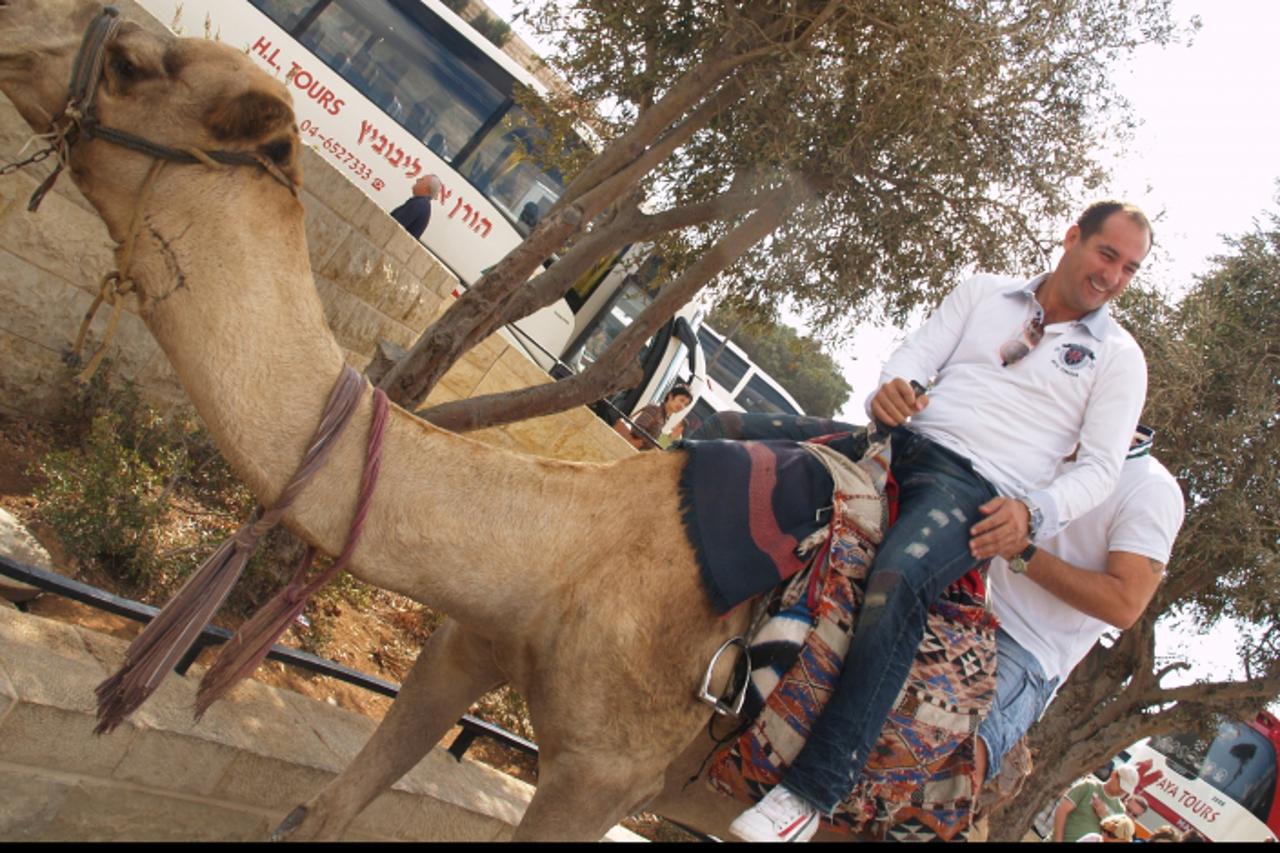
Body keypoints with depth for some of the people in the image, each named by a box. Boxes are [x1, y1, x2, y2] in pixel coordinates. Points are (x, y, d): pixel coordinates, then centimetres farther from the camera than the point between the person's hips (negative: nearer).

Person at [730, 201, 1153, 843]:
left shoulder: (1118, 356, 11)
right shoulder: (984, 291, 18)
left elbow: (1100, 466, 4)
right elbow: (918, 354, 10)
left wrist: (1034, 512, -15)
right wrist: (892, 387, -15)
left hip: (978, 490, -4)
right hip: (899, 445, 4)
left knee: (895, 581, -36)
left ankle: (813, 791, -34)